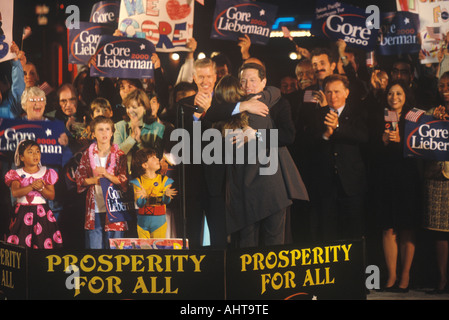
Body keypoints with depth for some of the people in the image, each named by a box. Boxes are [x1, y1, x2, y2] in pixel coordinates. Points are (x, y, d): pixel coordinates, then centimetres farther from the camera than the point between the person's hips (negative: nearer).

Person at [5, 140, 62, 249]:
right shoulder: (16, 174, 6)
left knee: (44, 244, -8)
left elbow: (51, 195, 1)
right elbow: (15, 192, -12)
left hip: (41, 213, 1)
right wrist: (32, 186, -23)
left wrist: (41, 188, -17)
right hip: (22, 213, -1)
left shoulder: (47, 173, 8)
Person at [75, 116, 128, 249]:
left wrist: (107, 175, -15)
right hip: (94, 209, 1)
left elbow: (125, 180, -1)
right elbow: (79, 178, 10)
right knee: (94, 246, 3)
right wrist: (93, 180, -9)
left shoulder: (119, 155, 3)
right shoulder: (87, 154, 8)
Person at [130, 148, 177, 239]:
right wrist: (144, 197, -31)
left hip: (159, 221, 1)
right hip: (142, 221, 0)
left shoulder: (164, 180, 2)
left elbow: (166, 201, -8)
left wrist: (167, 195, -30)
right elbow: (139, 204, -10)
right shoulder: (138, 181, -1)